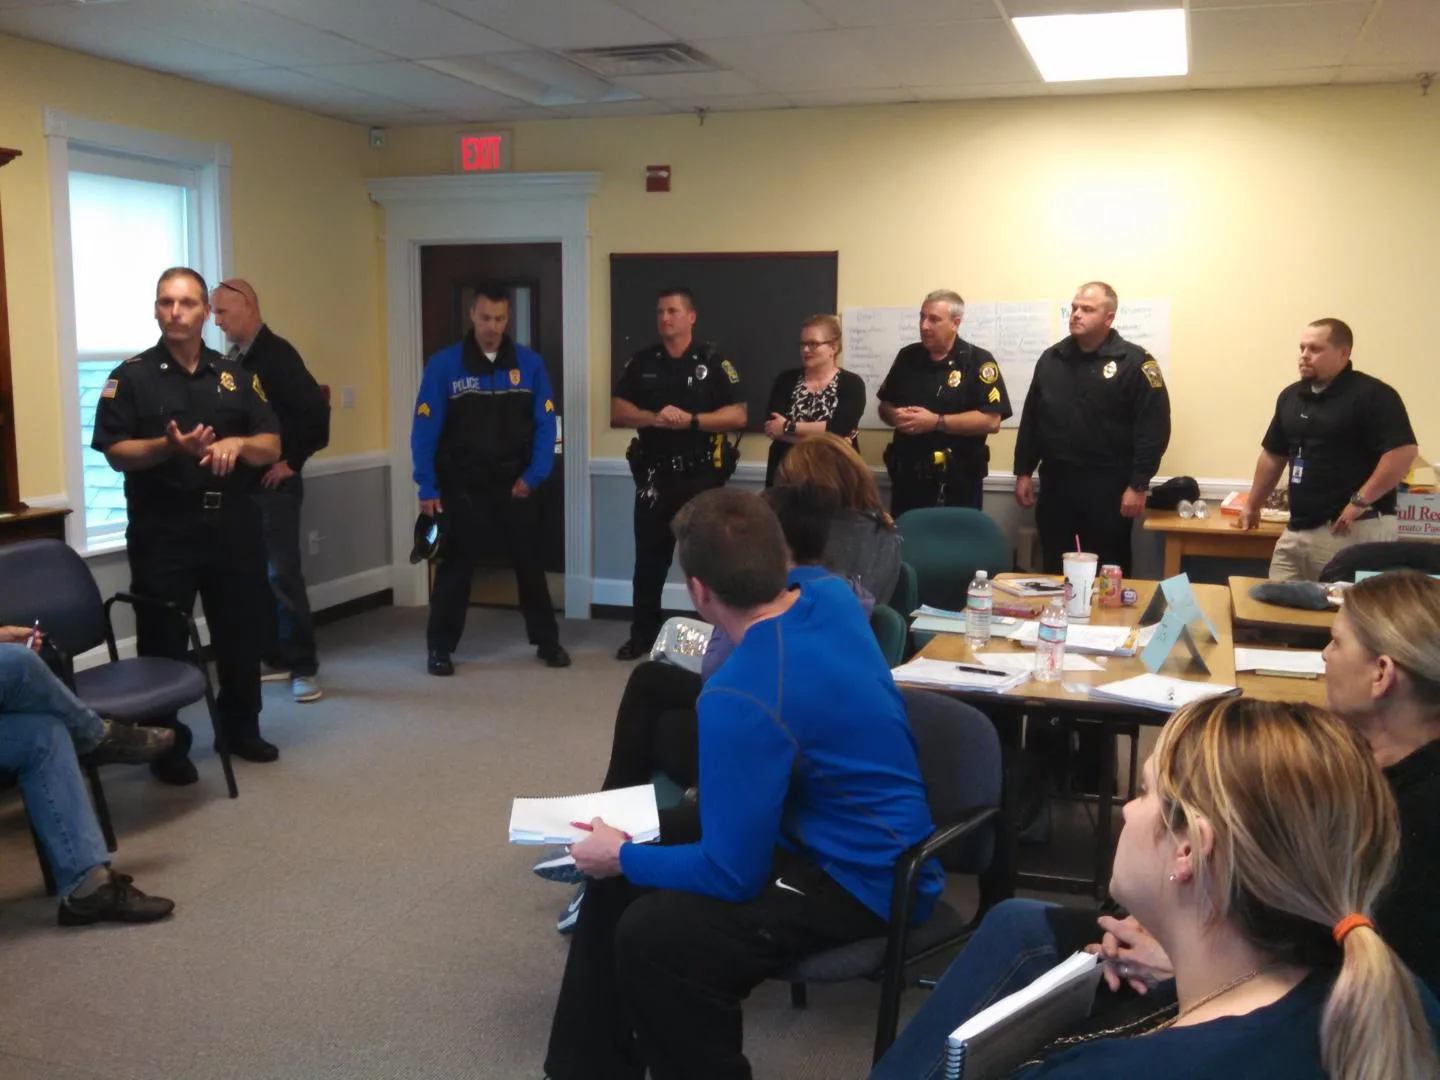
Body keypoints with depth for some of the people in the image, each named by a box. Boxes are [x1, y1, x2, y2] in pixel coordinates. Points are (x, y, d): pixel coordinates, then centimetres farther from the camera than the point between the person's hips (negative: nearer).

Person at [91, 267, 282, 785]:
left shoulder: (236, 376, 9)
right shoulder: (132, 377, -1)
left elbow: (272, 447, 7)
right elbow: (116, 453, -7)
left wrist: (237, 443, -14)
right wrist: (169, 447, -23)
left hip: (233, 525, 4)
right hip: (163, 531, -3)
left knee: (241, 632, 12)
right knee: (163, 640, 2)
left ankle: (240, 728, 29)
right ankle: (166, 745, 14)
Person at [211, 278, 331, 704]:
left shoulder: (276, 353, -12)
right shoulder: (232, 359, 11)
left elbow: (315, 409, -21)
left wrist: (292, 461, -15)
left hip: (274, 485, -8)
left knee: (283, 576, -6)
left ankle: (303, 667, 1)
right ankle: (273, 658, 22)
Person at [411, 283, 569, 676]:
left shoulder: (529, 363, -1)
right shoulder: (444, 365, -7)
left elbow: (545, 425, 0)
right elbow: (425, 430, -7)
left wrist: (533, 477, -8)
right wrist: (428, 488, -11)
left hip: (515, 483, 2)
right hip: (462, 485, -2)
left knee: (530, 562, 10)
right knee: (456, 564, 6)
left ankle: (547, 641, 24)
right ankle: (440, 647, 18)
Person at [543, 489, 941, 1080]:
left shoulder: (741, 699, -32)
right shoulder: (831, 596, -6)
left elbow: (733, 875, -25)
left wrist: (623, 857, -10)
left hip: (865, 880, -10)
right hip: (848, 833, 10)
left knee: (650, 936, -29)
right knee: (618, 872, 13)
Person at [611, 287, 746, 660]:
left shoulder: (714, 362, -3)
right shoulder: (641, 362, 7)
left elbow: (738, 416, -9)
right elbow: (617, 411, 1)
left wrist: (692, 420, -21)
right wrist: (654, 418, -17)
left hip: (702, 476, -3)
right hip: (654, 475, 3)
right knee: (649, 559, 10)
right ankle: (642, 636, 21)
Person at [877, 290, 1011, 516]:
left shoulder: (978, 362, -8)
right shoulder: (907, 356, 9)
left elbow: (991, 421, -17)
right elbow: (885, 406, 17)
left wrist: (935, 422, -21)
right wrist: (895, 416, -7)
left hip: (956, 481, -5)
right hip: (907, 476, 5)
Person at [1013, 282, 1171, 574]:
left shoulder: (1134, 362, -6)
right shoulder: (1051, 358, 10)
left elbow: (1154, 427, -10)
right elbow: (1031, 419, 15)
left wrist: (1138, 485, -14)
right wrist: (1023, 472, 11)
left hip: (1107, 485, -4)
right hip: (1055, 481, 5)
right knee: (1054, 571, 10)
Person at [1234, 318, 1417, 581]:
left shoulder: (1372, 395, -9)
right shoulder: (1291, 396, 14)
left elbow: (1403, 452, -17)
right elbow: (1273, 454, 23)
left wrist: (1360, 502, -20)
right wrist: (1252, 506, 25)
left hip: (1355, 530, -7)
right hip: (1297, 531, 7)